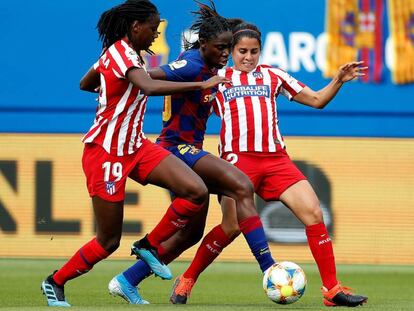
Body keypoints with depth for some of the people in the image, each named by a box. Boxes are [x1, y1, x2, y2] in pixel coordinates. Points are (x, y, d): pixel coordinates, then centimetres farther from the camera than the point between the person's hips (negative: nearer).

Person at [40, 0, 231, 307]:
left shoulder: (121, 52, 9)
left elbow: (85, 84, 25)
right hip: (105, 152, -9)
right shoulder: (121, 54, -19)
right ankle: (54, 283, 22)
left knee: (196, 191, -11)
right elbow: (150, 87, -40)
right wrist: (200, 85, -39)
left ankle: (151, 247, 6)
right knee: (109, 241, 0)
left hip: (134, 146, 9)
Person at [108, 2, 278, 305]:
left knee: (191, 232, 14)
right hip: (178, 148, -11)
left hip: (190, 150, 11)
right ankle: (269, 270, -32)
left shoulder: (211, 68, 10)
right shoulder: (192, 65, -19)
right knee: (242, 187, -26)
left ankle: (126, 281, 22)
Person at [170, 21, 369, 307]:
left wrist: (339, 80, 6)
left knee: (313, 213, -11)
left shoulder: (272, 76, 20)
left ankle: (332, 289, -6)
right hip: (238, 158, -3)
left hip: (276, 158, 3)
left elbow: (317, 100, 20)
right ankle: (187, 281, 3)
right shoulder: (217, 78, 14)